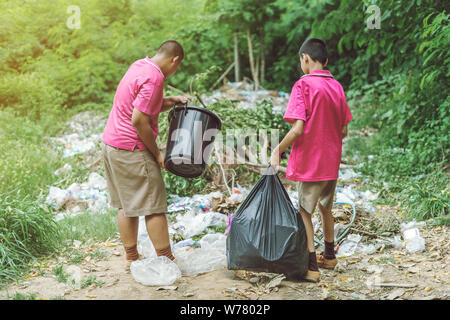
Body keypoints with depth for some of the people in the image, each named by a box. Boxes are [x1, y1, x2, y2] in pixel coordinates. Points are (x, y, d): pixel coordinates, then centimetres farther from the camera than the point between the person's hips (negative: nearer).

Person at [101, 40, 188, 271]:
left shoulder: (139, 66, 11)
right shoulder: (154, 78, -18)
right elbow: (139, 120, -22)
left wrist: (170, 102, 6)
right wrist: (156, 153, -13)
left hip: (111, 144, 10)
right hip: (131, 150, -10)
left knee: (126, 205, 15)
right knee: (153, 206, -1)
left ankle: (131, 259, 22)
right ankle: (166, 260, 6)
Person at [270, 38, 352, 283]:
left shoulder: (304, 85, -14)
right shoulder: (337, 87, 6)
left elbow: (298, 128, -22)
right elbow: (343, 130, 9)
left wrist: (278, 150, -11)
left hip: (310, 161, -7)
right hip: (332, 162, 7)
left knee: (305, 212, 3)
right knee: (325, 208, 22)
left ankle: (311, 267, 4)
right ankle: (329, 257, 34)